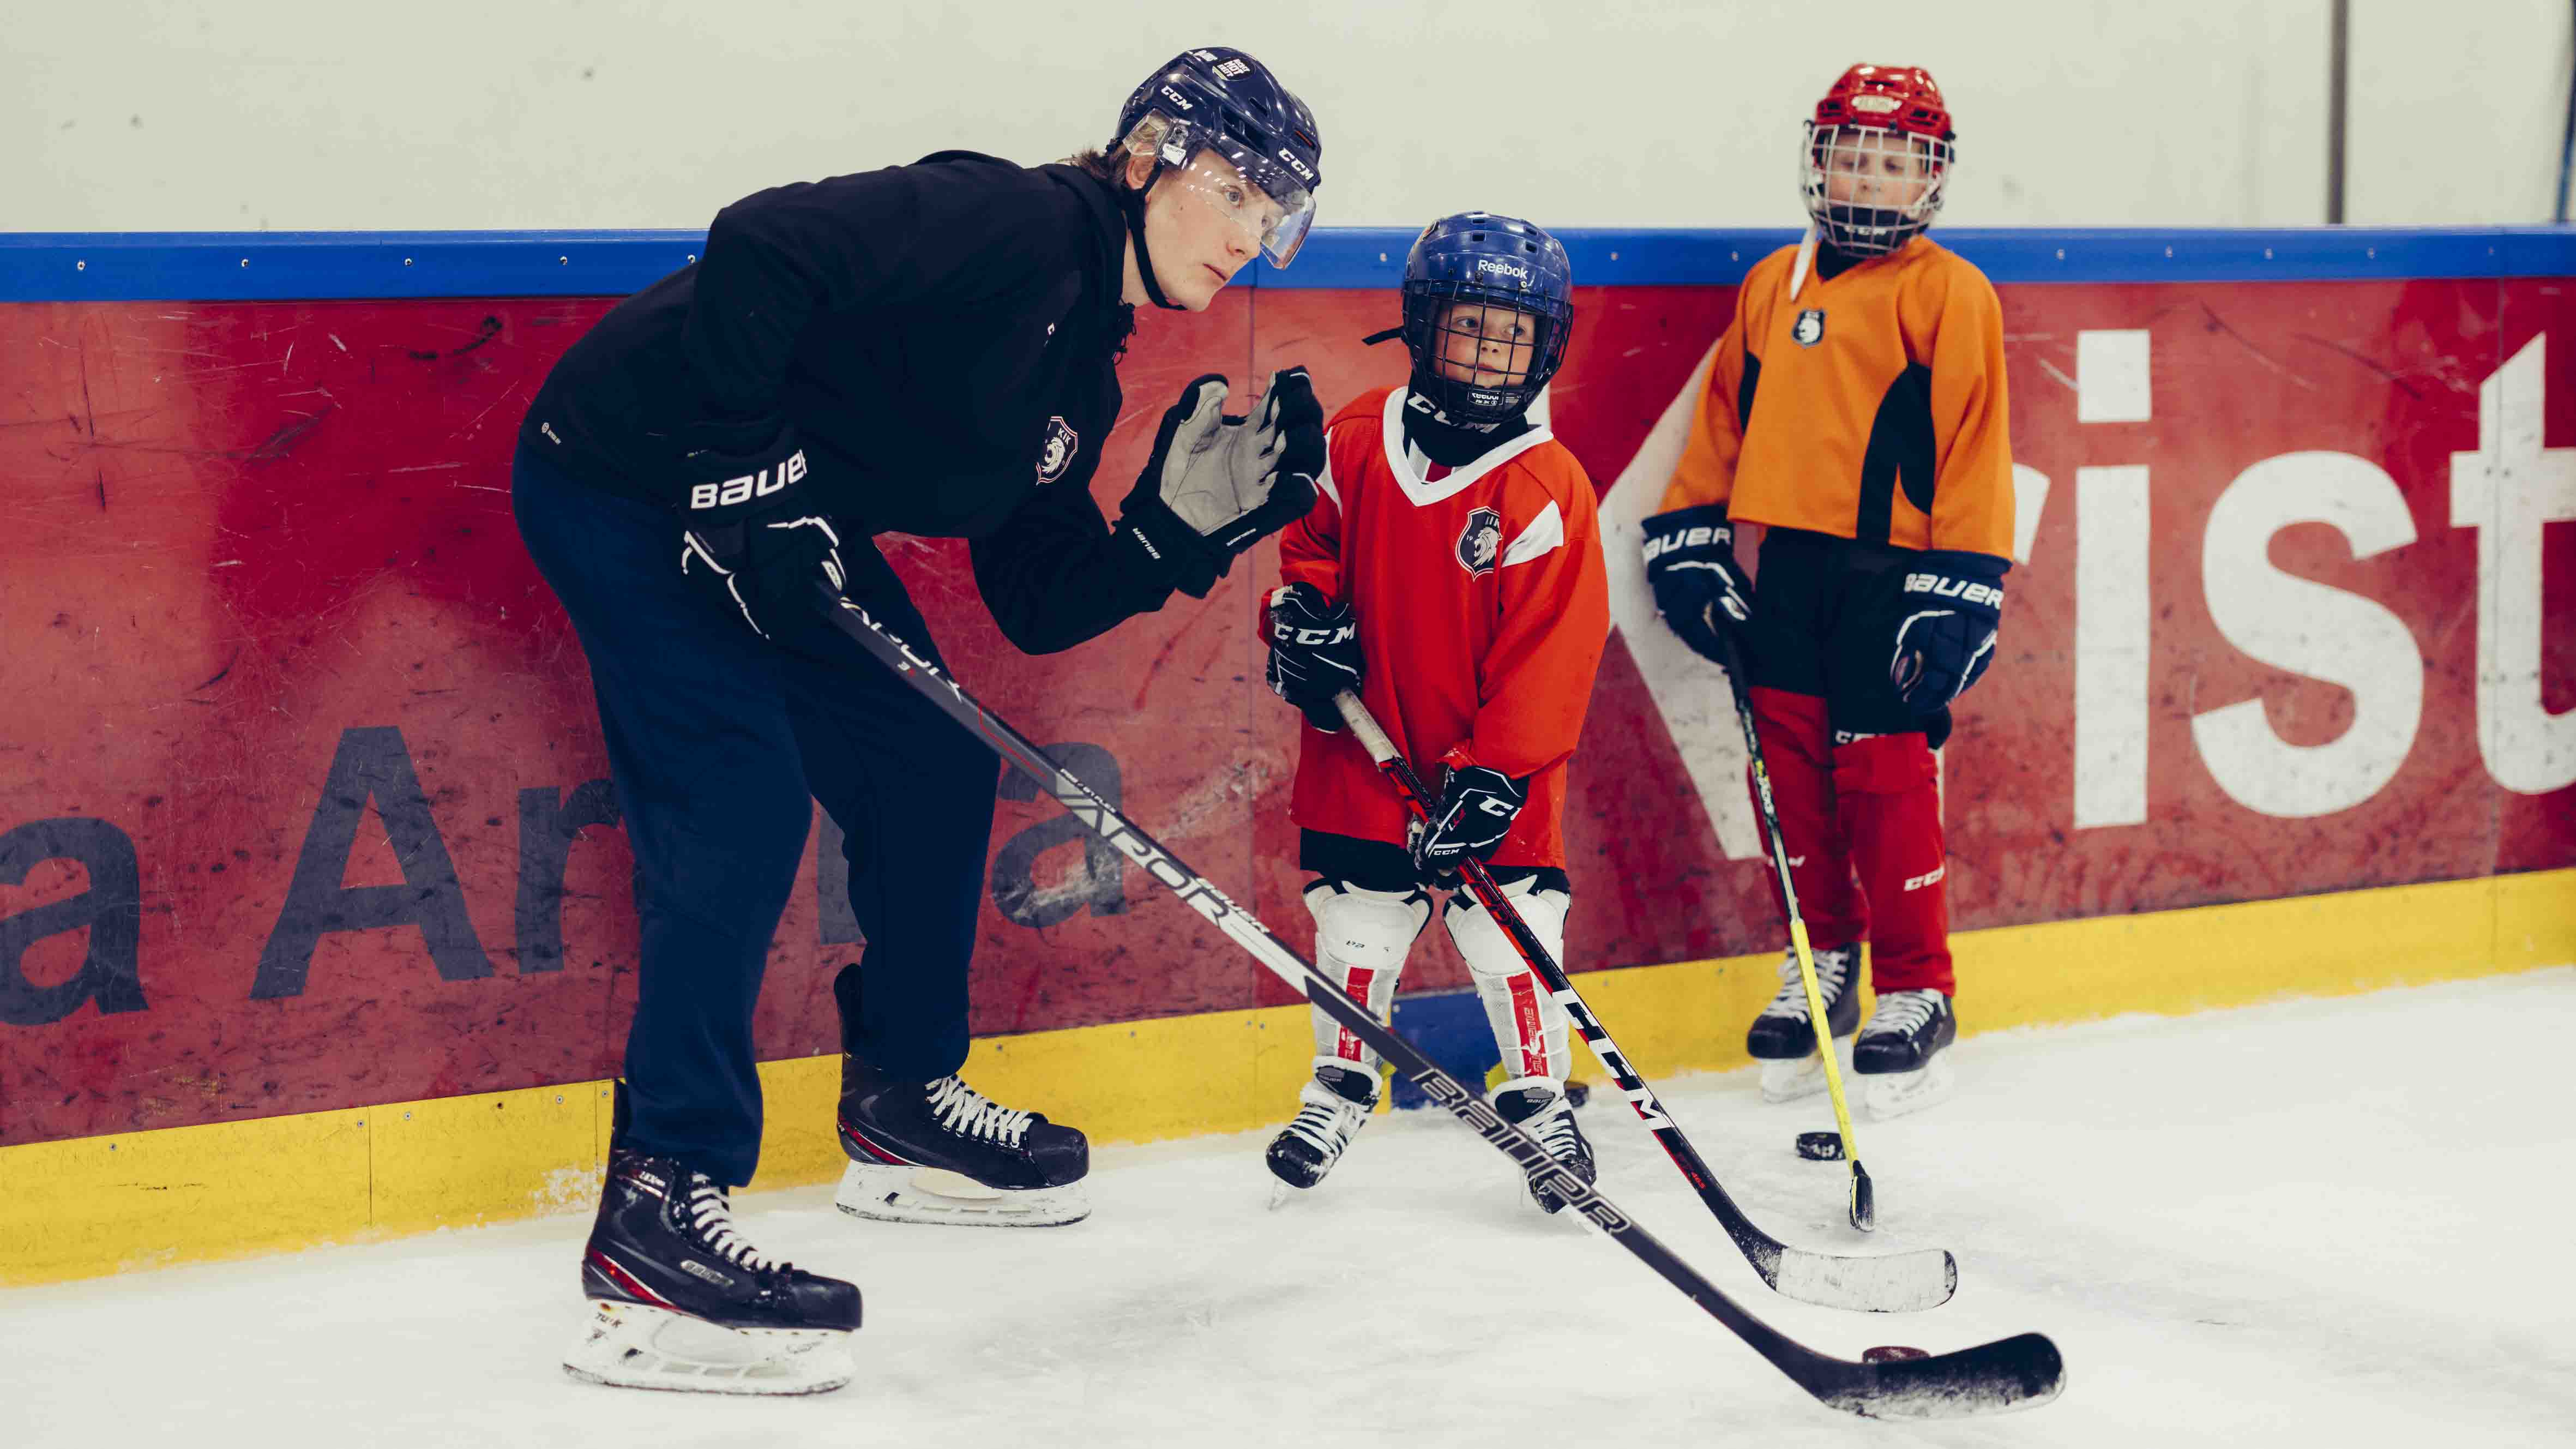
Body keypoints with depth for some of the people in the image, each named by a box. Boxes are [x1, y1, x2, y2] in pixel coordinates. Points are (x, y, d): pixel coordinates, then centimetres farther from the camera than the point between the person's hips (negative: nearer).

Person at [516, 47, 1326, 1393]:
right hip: (627, 476, -10)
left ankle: (901, 1107, 32)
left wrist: (1186, 523, -7)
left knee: (934, 763, 13)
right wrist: (747, 468, -30)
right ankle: (656, 1215, -19)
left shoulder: (1080, 373, 8)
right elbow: (755, 245, -29)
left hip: (779, 511, 10)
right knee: (742, 805, -19)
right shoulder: (1011, 222, -20)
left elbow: (1040, 603, 6)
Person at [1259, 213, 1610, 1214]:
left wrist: (1494, 776, -19)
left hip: (1495, 765, -3)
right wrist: (1303, 616, -6)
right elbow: (1310, 543, 14)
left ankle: (1539, 1093, 16)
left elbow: (1551, 652, -14)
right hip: (1363, 746, 3)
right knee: (1356, 912, 11)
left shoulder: (1547, 491, -14)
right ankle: (1343, 1077, 30)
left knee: (1510, 930, -2)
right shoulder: (1357, 440, -4)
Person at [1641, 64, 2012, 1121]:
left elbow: (1973, 449, -6)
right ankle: (1822, 970, 22)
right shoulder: (1773, 284, 13)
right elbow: (1725, 418, 19)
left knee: (1885, 777, -5)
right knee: (1791, 770, 8)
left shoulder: (1949, 294, -3)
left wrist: (1960, 594, -11)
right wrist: (1691, 541, 12)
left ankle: (1915, 997, 6)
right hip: (1784, 566, 5)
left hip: (1891, 575, -5)